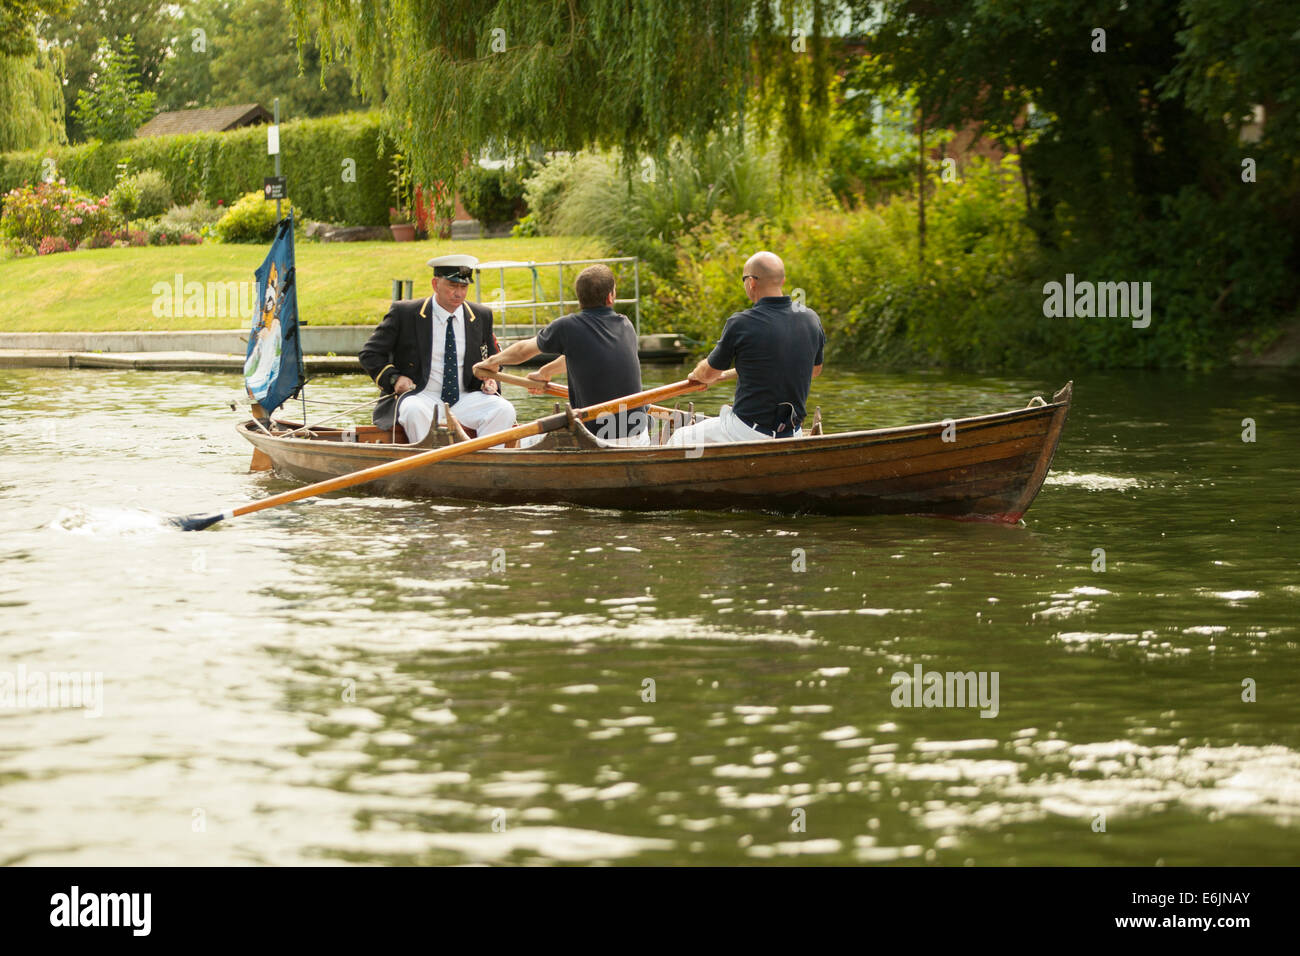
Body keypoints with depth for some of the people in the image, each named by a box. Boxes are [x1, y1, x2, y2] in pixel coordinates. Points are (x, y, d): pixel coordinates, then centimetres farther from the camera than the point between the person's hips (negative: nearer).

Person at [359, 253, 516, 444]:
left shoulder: (481, 316, 11)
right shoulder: (404, 313, 0)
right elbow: (369, 354, 5)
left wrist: (489, 381, 1)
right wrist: (394, 378, -12)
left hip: (464, 399, 3)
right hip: (420, 397, -3)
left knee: (504, 410, -23)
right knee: (415, 411, -38)